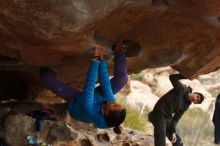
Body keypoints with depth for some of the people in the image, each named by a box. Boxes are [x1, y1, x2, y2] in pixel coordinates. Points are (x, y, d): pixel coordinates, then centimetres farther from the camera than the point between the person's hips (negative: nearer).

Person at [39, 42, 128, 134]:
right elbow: (106, 84, -32)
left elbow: (89, 86, -48)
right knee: (122, 78, -10)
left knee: (45, 74, -13)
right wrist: (101, 60, -31)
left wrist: (95, 60, -46)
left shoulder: (89, 111, -49)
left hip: (75, 100, -3)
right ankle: (119, 52, 11)